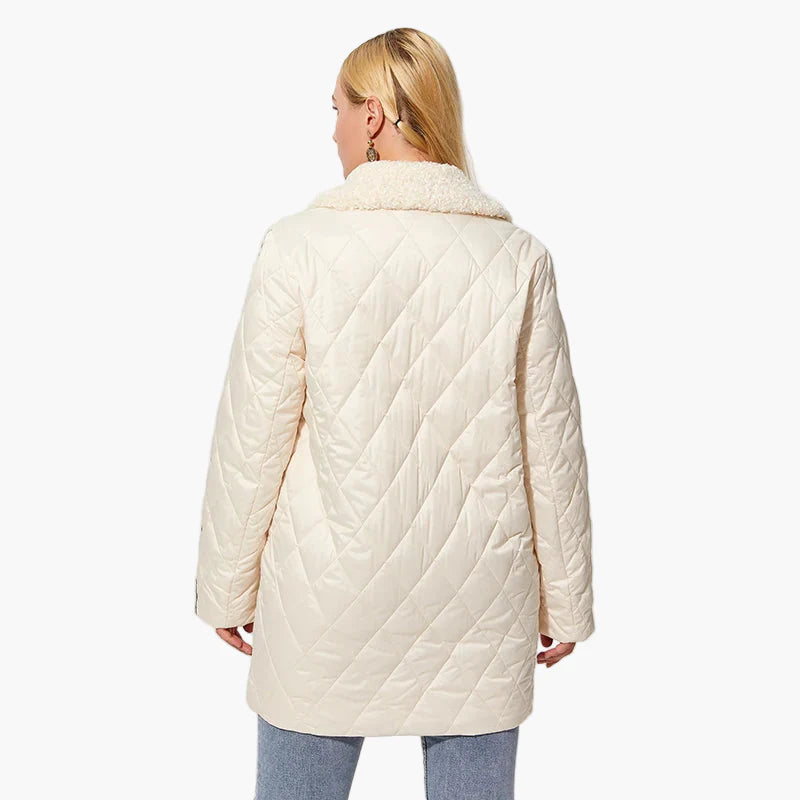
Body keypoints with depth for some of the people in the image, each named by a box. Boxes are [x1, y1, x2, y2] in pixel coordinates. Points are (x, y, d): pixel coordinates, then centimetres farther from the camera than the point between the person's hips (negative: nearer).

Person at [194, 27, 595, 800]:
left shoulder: (299, 247, -11)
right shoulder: (517, 257, -5)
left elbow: (253, 438, -7)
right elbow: (552, 447, -1)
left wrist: (227, 586, 7)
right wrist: (565, 598, 11)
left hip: (330, 599, -1)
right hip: (479, 603, 2)